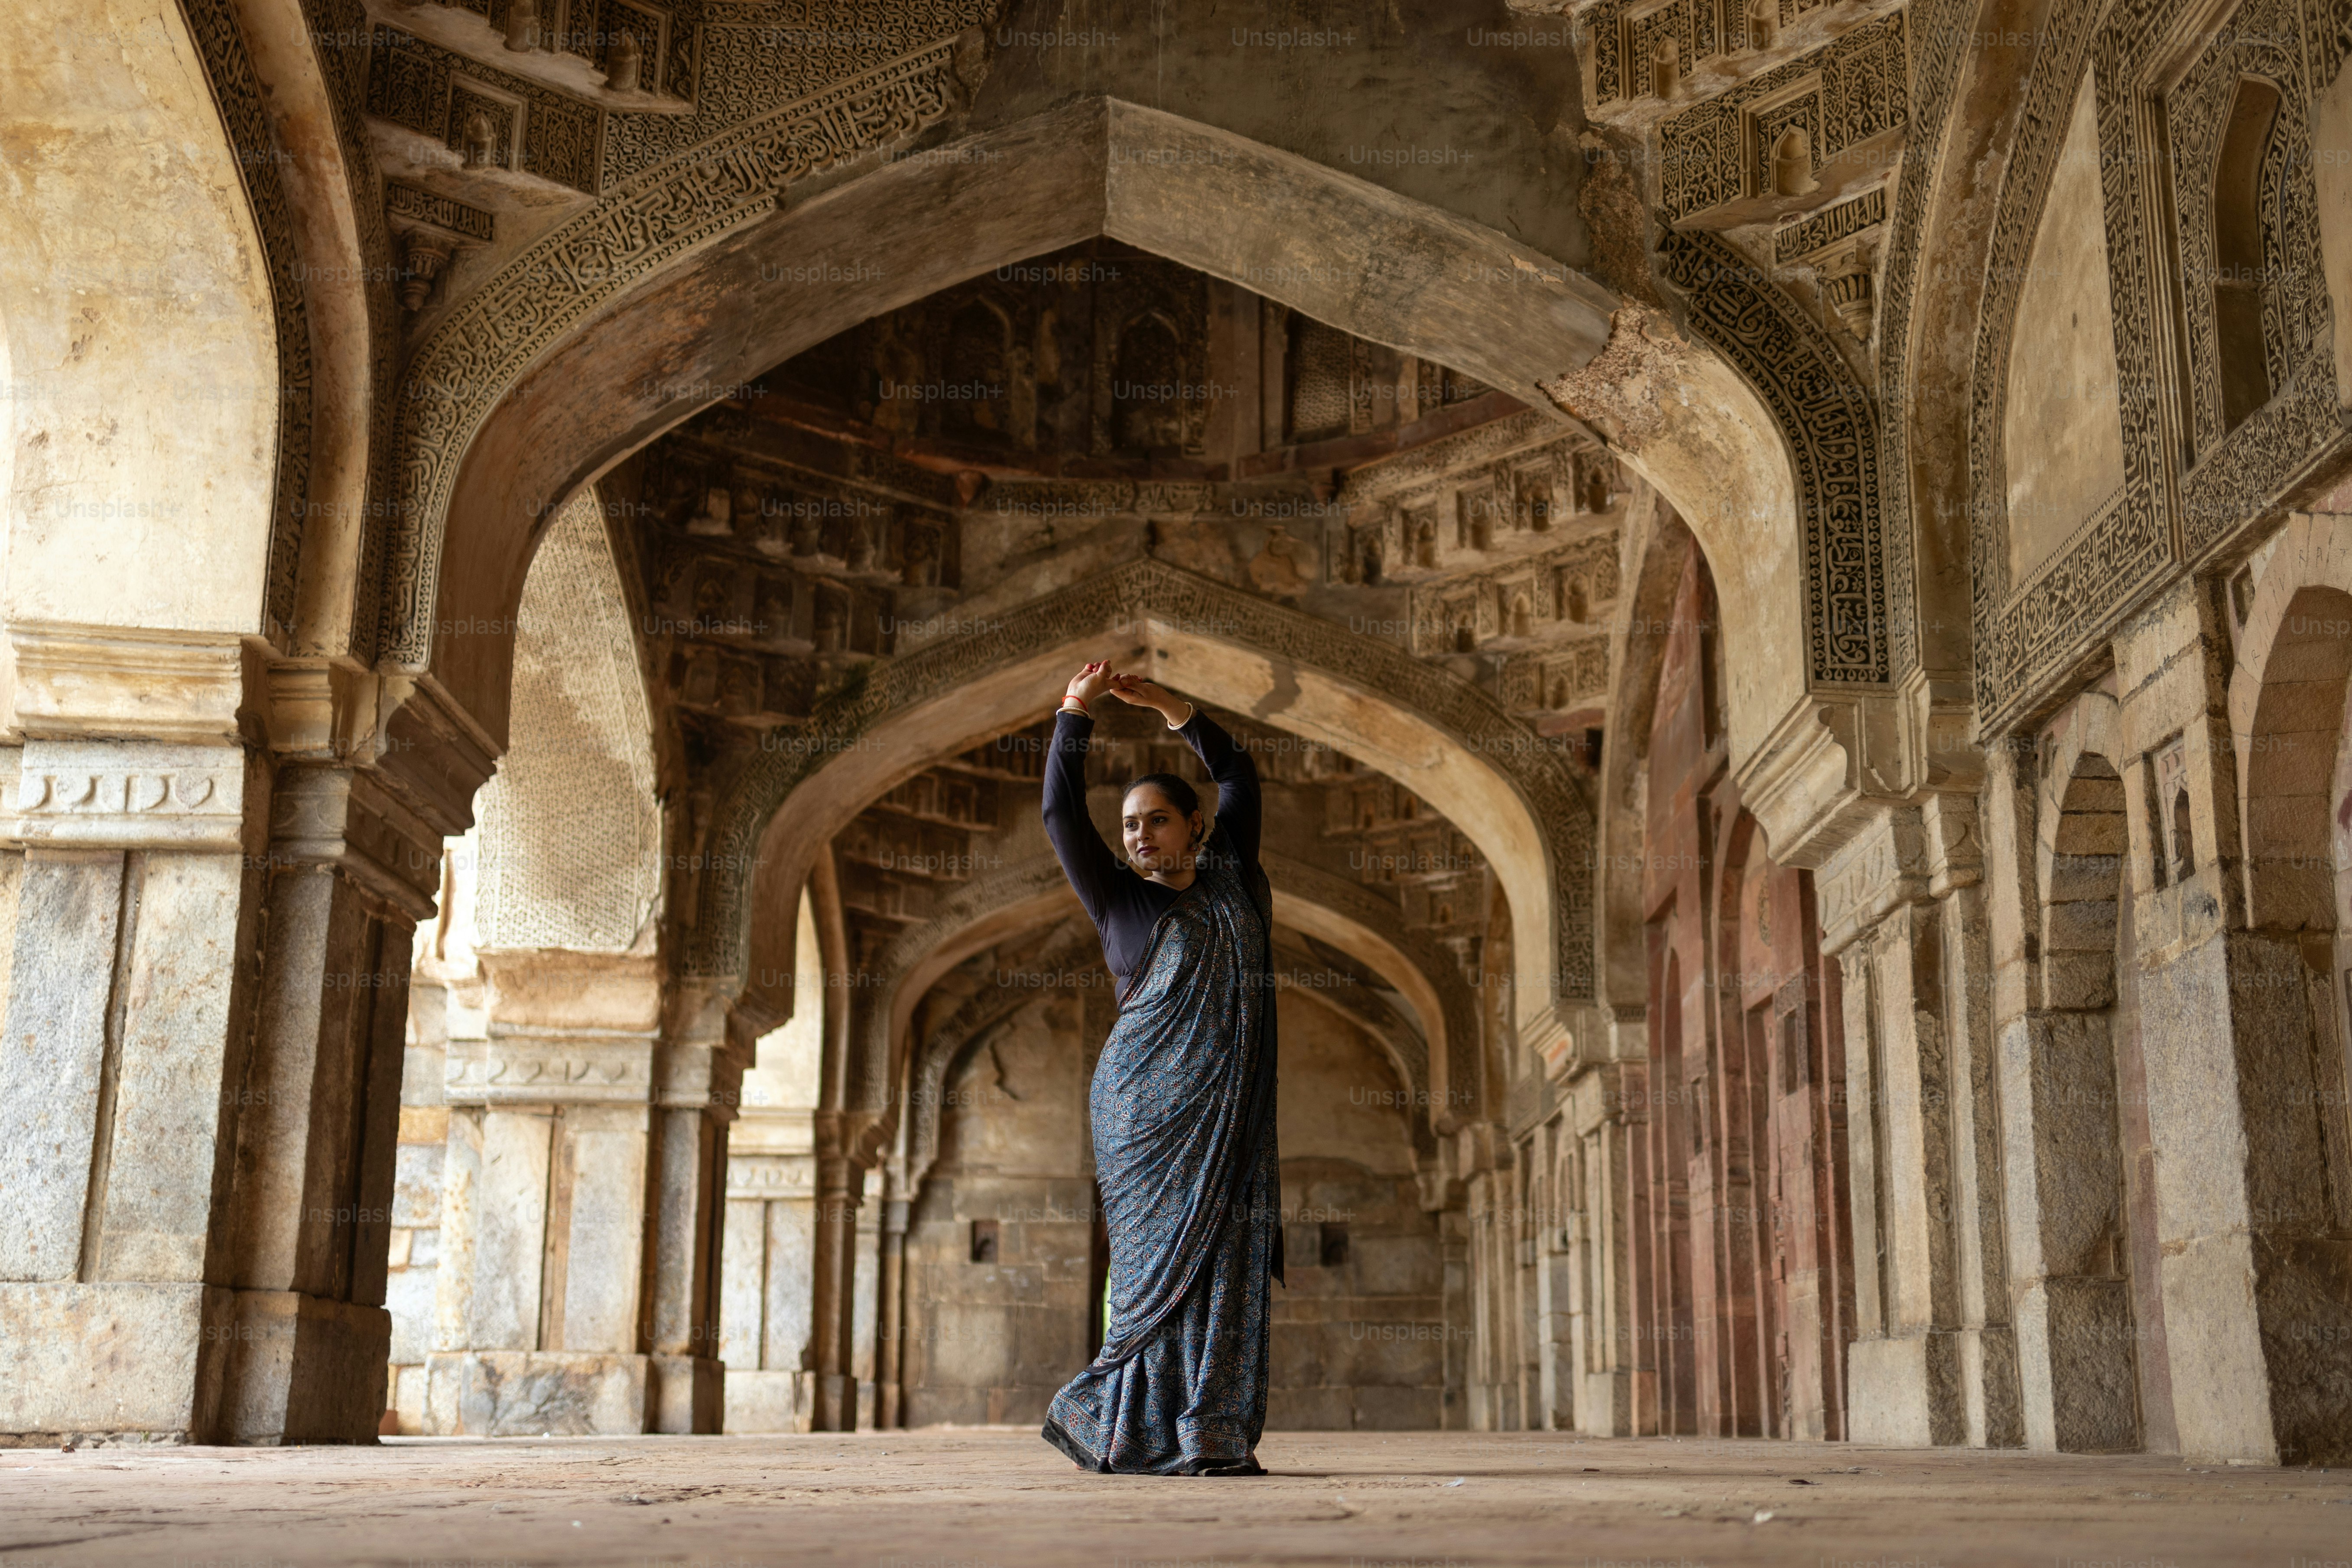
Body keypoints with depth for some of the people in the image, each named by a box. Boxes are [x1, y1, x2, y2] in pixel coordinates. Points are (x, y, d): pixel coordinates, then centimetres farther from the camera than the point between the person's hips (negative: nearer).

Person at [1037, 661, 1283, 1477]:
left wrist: (1169, 707, 11)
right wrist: (1075, 713, -4)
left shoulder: (1230, 879, 16)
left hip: (1231, 1106, 3)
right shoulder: (1119, 898, 9)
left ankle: (1218, 1434, -1)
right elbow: (1060, 813, 2)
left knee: (1227, 1264, -2)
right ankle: (1149, 1433, -2)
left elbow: (1236, 775, 17)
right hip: (1147, 1106, -3)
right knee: (1161, 1258, -6)